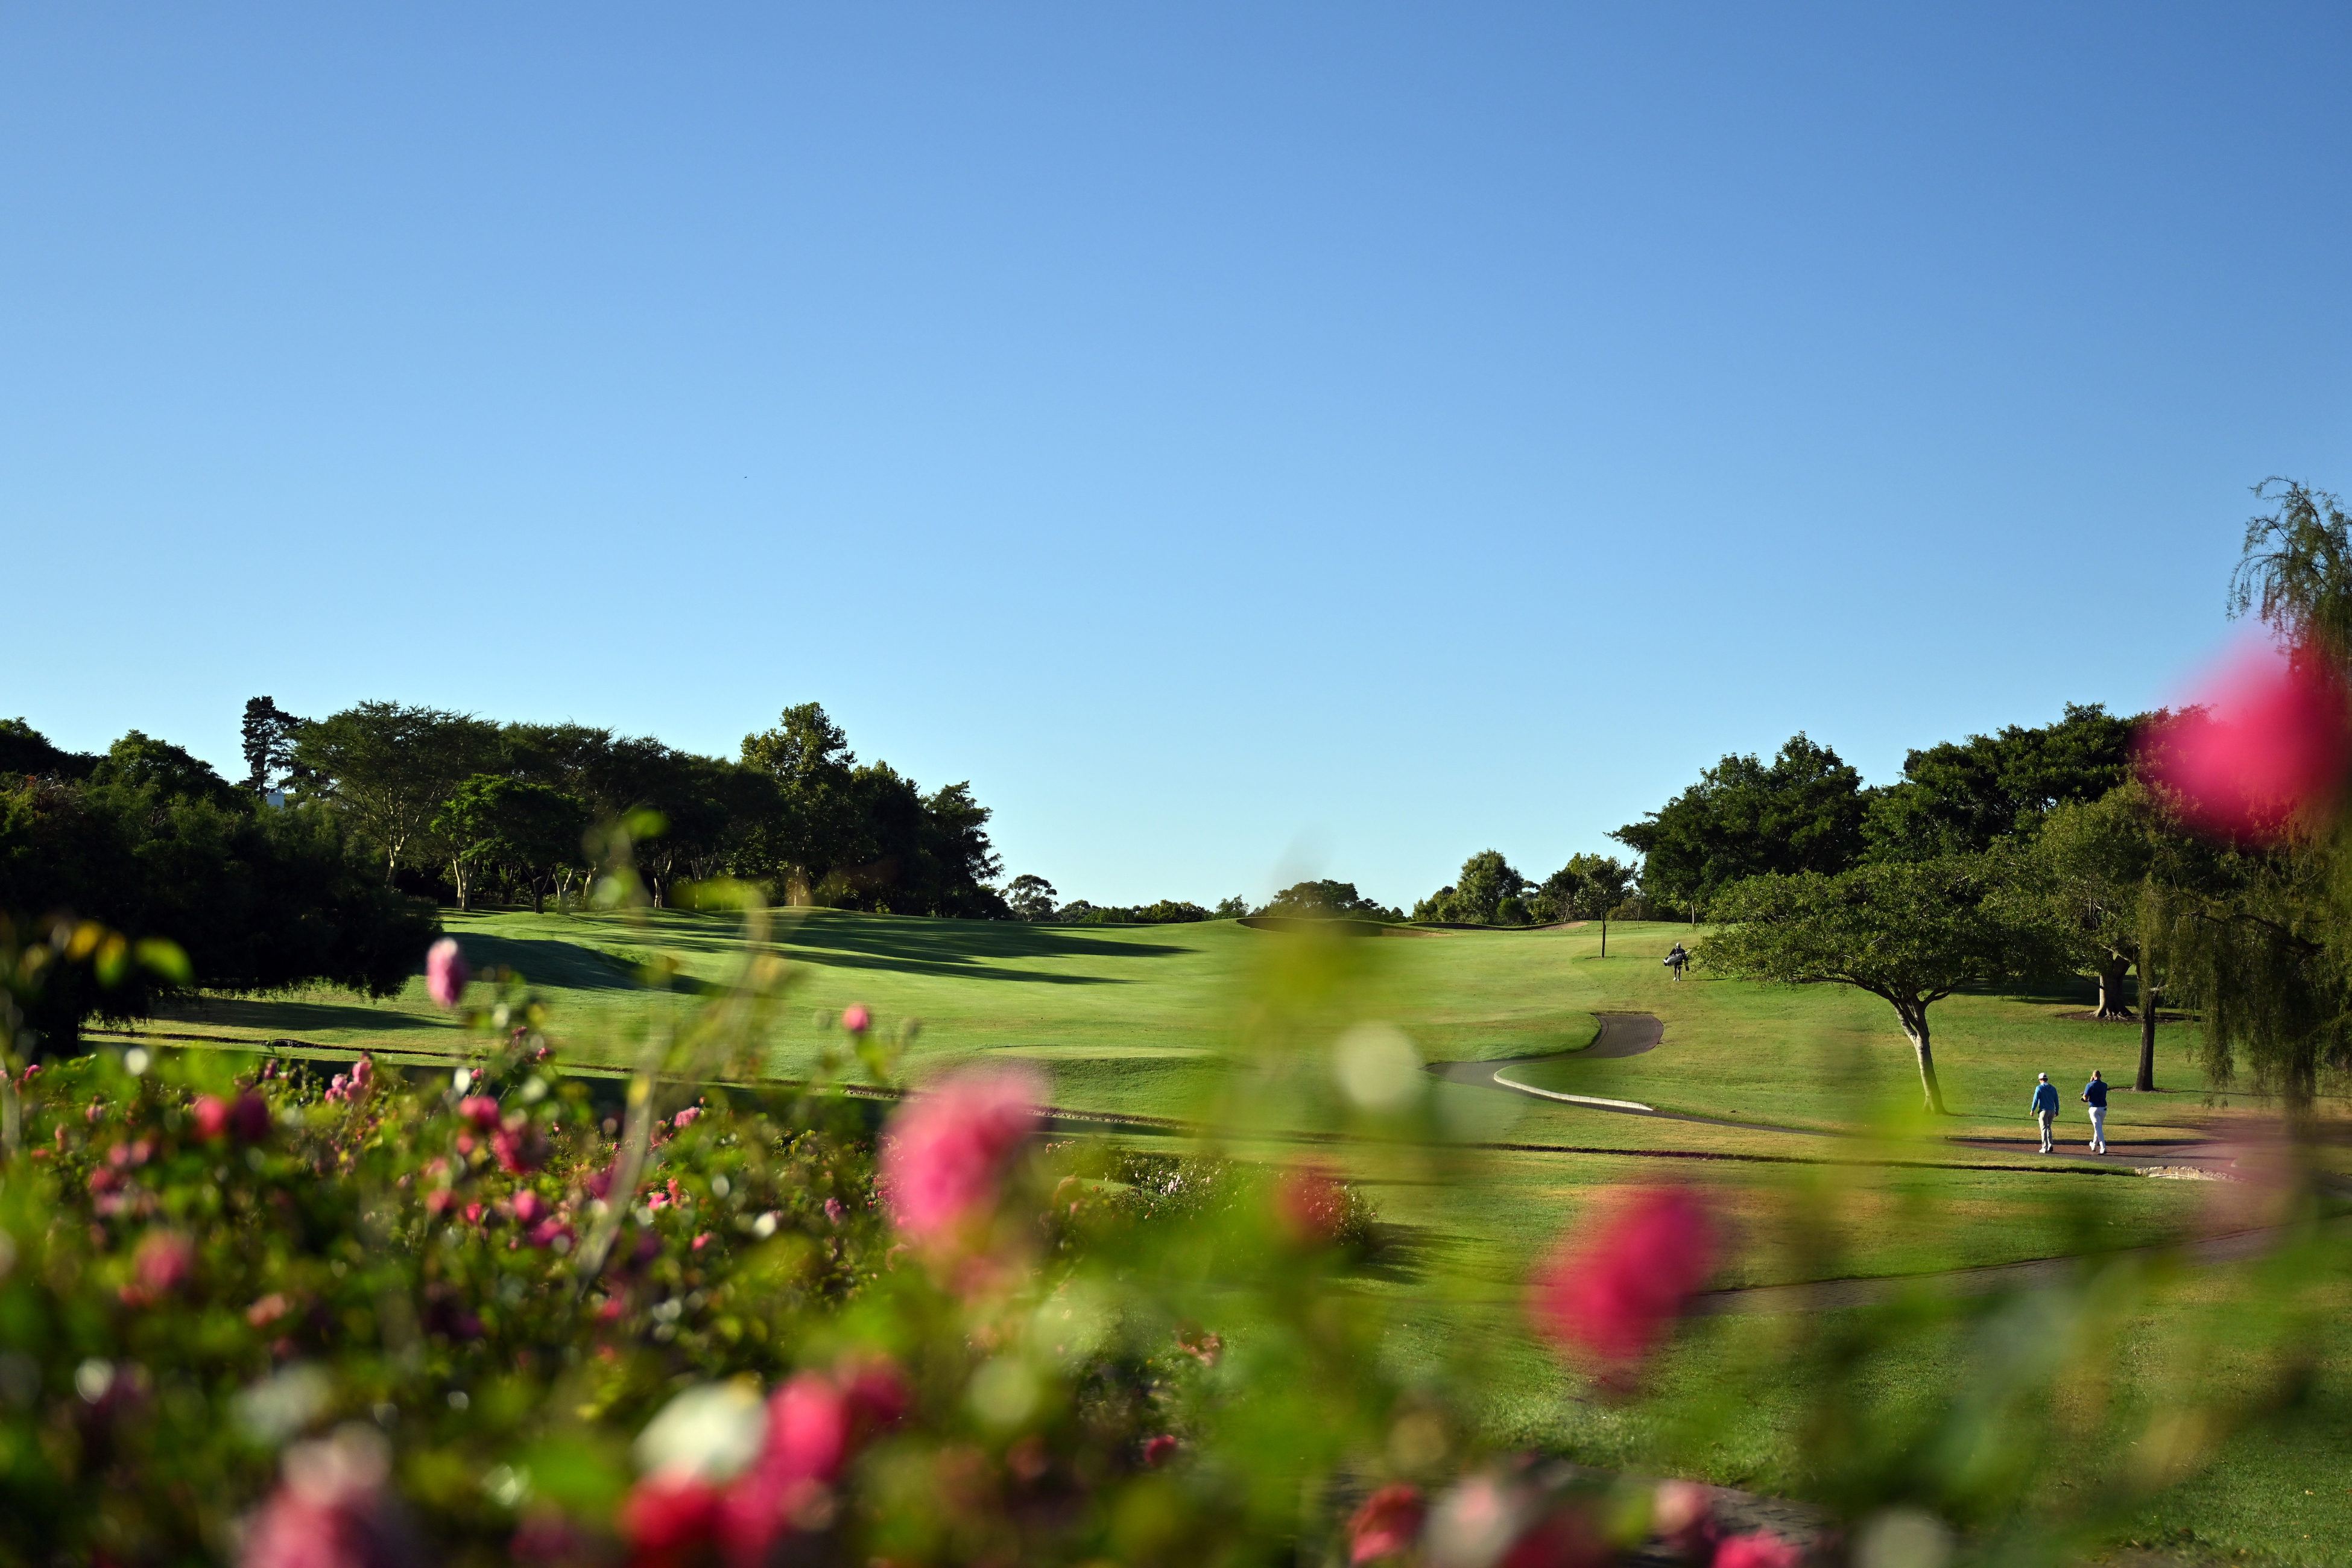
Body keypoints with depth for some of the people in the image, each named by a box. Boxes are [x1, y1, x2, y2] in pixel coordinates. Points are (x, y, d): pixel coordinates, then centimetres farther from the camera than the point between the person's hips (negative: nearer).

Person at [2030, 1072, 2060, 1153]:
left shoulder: (2039, 1088, -6)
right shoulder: (2053, 1088, 8)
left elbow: (2036, 1100, -10)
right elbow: (2056, 1101, 11)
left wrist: (2033, 1110, -3)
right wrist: (2057, 1111, 19)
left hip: (2044, 1111, -5)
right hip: (2052, 1111, 5)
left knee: (2044, 1129, -3)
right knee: (2048, 1128, 21)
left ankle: (2045, 1148, -7)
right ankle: (2050, 1145, 9)